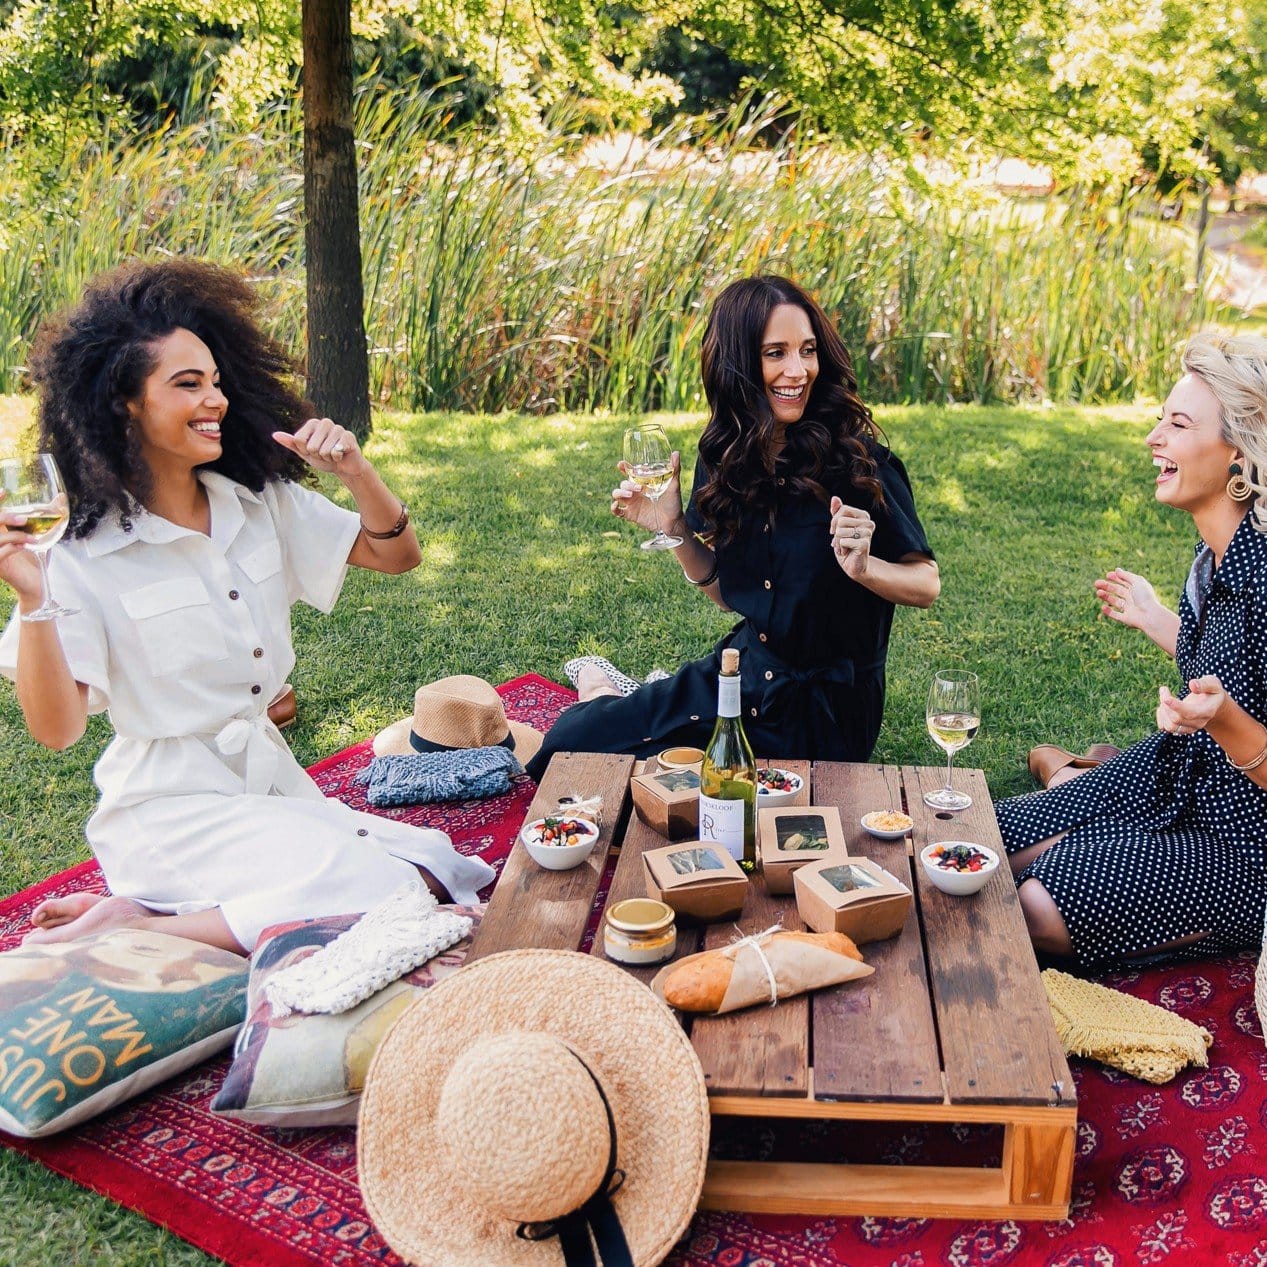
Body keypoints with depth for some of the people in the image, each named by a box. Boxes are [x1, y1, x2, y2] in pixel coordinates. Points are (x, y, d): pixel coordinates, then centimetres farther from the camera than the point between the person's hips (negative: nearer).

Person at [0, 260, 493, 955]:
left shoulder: (263, 503, 4)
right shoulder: (84, 553, -12)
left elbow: (396, 554, 7)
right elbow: (56, 729, -16)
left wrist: (354, 470, -11)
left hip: (273, 783, 7)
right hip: (170, 809, -7)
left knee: (443, 874, -10)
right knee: (375, 902, -24)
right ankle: (118, 926, -9)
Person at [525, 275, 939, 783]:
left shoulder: (858, 461, -18)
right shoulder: (725, 458, -3)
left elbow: (926, 584, -8)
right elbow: (729, 592, 7)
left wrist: (864, 568, -29)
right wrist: (674, 526, -9)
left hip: (823, 710, -4)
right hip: (749, 672, 5)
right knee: (571, 740, -1)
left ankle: (610, 703, 22)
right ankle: (611, 704, 30)